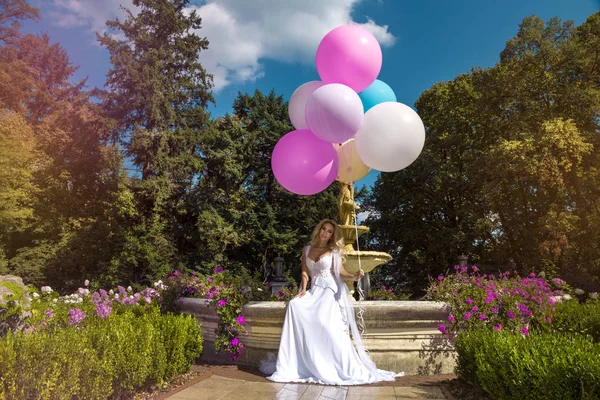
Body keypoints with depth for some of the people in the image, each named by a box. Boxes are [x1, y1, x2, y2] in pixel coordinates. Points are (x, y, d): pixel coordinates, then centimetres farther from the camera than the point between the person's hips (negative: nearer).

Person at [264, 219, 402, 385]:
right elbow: (305, 272, 8)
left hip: (330, 290, -3)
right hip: (314, 290, 4)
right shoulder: (307, 249, 14)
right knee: (294, 305, -22)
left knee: (325, 322, -24)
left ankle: (346, 368, -16)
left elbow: (341, 273, 1)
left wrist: (354, 276, -19)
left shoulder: (334, 251, 6)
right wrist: (304, 289, -7)